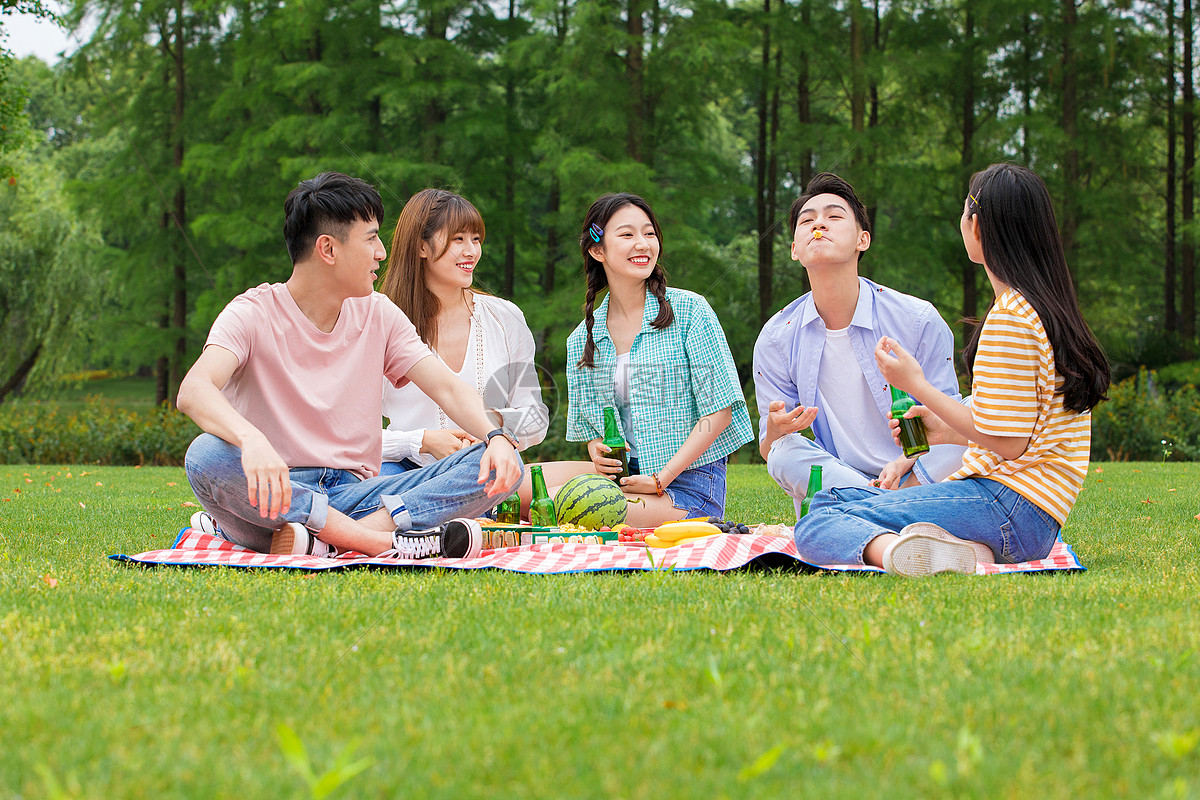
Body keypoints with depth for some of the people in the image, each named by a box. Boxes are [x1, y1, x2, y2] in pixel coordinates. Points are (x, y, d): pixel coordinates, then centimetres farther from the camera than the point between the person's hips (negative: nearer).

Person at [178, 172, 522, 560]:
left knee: (496, 467, -16)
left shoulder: (378, 315, 12)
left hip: (355, 493, 4)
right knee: (206, 455, -37)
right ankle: (389, 541, -38)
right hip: (277, 495, -4)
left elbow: (447, 387, 5)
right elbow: (193, 391, -22)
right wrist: (251, 440, -45)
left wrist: (496, 437, -18)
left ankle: (323, 542, -35)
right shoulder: (254, 314, -4)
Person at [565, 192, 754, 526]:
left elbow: (719, 410, -6)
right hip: (621, 479, 4)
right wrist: (597, 454, -8)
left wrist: (661, 479, -12)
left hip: (688, 481, -4)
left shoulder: (689, 310, -2)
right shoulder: (582, 339, 11)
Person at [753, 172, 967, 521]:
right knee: (787, 453, -30)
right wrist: (775, 431, -23)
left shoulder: (918, 320, -5)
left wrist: (904, 464, -23)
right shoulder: (776, 339, 0)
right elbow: (770, 453, 4)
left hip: (915, 479, -1)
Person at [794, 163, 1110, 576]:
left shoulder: (1010, 318, -14)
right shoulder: (1049, 307, 17)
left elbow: (1007, 442, -17)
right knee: (831, 499, 10)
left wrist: (918, 386, -7)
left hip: (1010, 507, -10)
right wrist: (946, 430, 24)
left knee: (815, 527, -16)